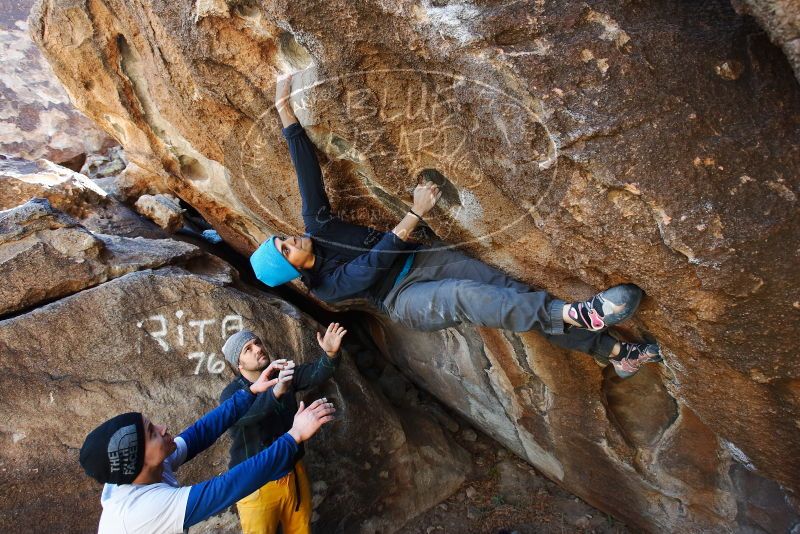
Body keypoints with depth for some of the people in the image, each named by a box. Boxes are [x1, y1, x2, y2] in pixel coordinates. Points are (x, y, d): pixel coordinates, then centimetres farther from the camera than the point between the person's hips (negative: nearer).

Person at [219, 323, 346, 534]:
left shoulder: (284, 375, -2)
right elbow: (246, 413, -37)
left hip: (294, 476, 4)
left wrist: (330, 354, -39)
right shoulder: (232, 393, -16)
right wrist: (276, 391, -56)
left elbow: (314, 373, -17)